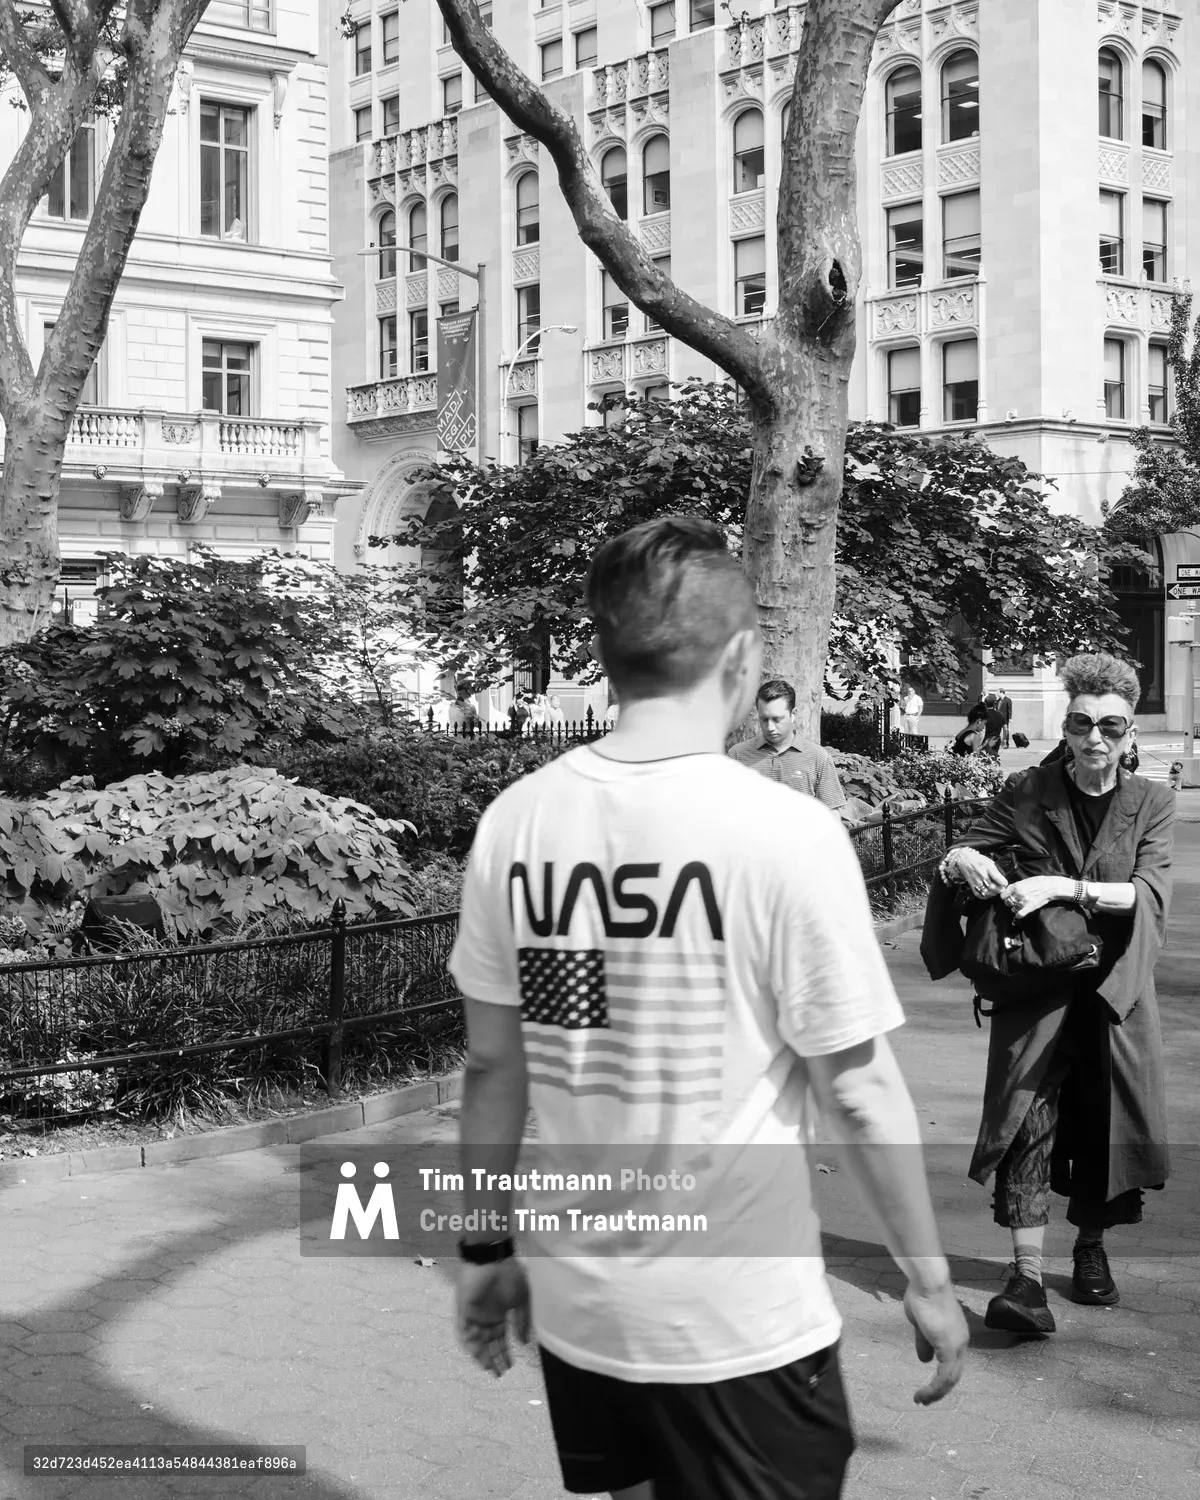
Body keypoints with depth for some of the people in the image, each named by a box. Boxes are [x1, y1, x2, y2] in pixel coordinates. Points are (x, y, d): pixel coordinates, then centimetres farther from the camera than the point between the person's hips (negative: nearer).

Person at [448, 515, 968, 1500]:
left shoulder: (516, 821, -4)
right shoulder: (787, 831, -17)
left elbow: (492, 1064, 3)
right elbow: (859, 1093, -12)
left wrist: (488, 1246, 14)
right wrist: (929, 1279, 0)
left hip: (575, 1302, 5)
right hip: (739, 1322, -5)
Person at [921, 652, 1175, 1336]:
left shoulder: (1151, 804, 1)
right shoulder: (1027, 793, 1)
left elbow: (1150, 894, -12)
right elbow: (964, 855, 3)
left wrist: (1065, 887, -26)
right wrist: (961, 861, -22)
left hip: (1113, 987, 1)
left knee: (1104, 1123, 11)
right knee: (1028, 1117, -13)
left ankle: (1092, 1248, 34)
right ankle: (1028, 1278, -15)